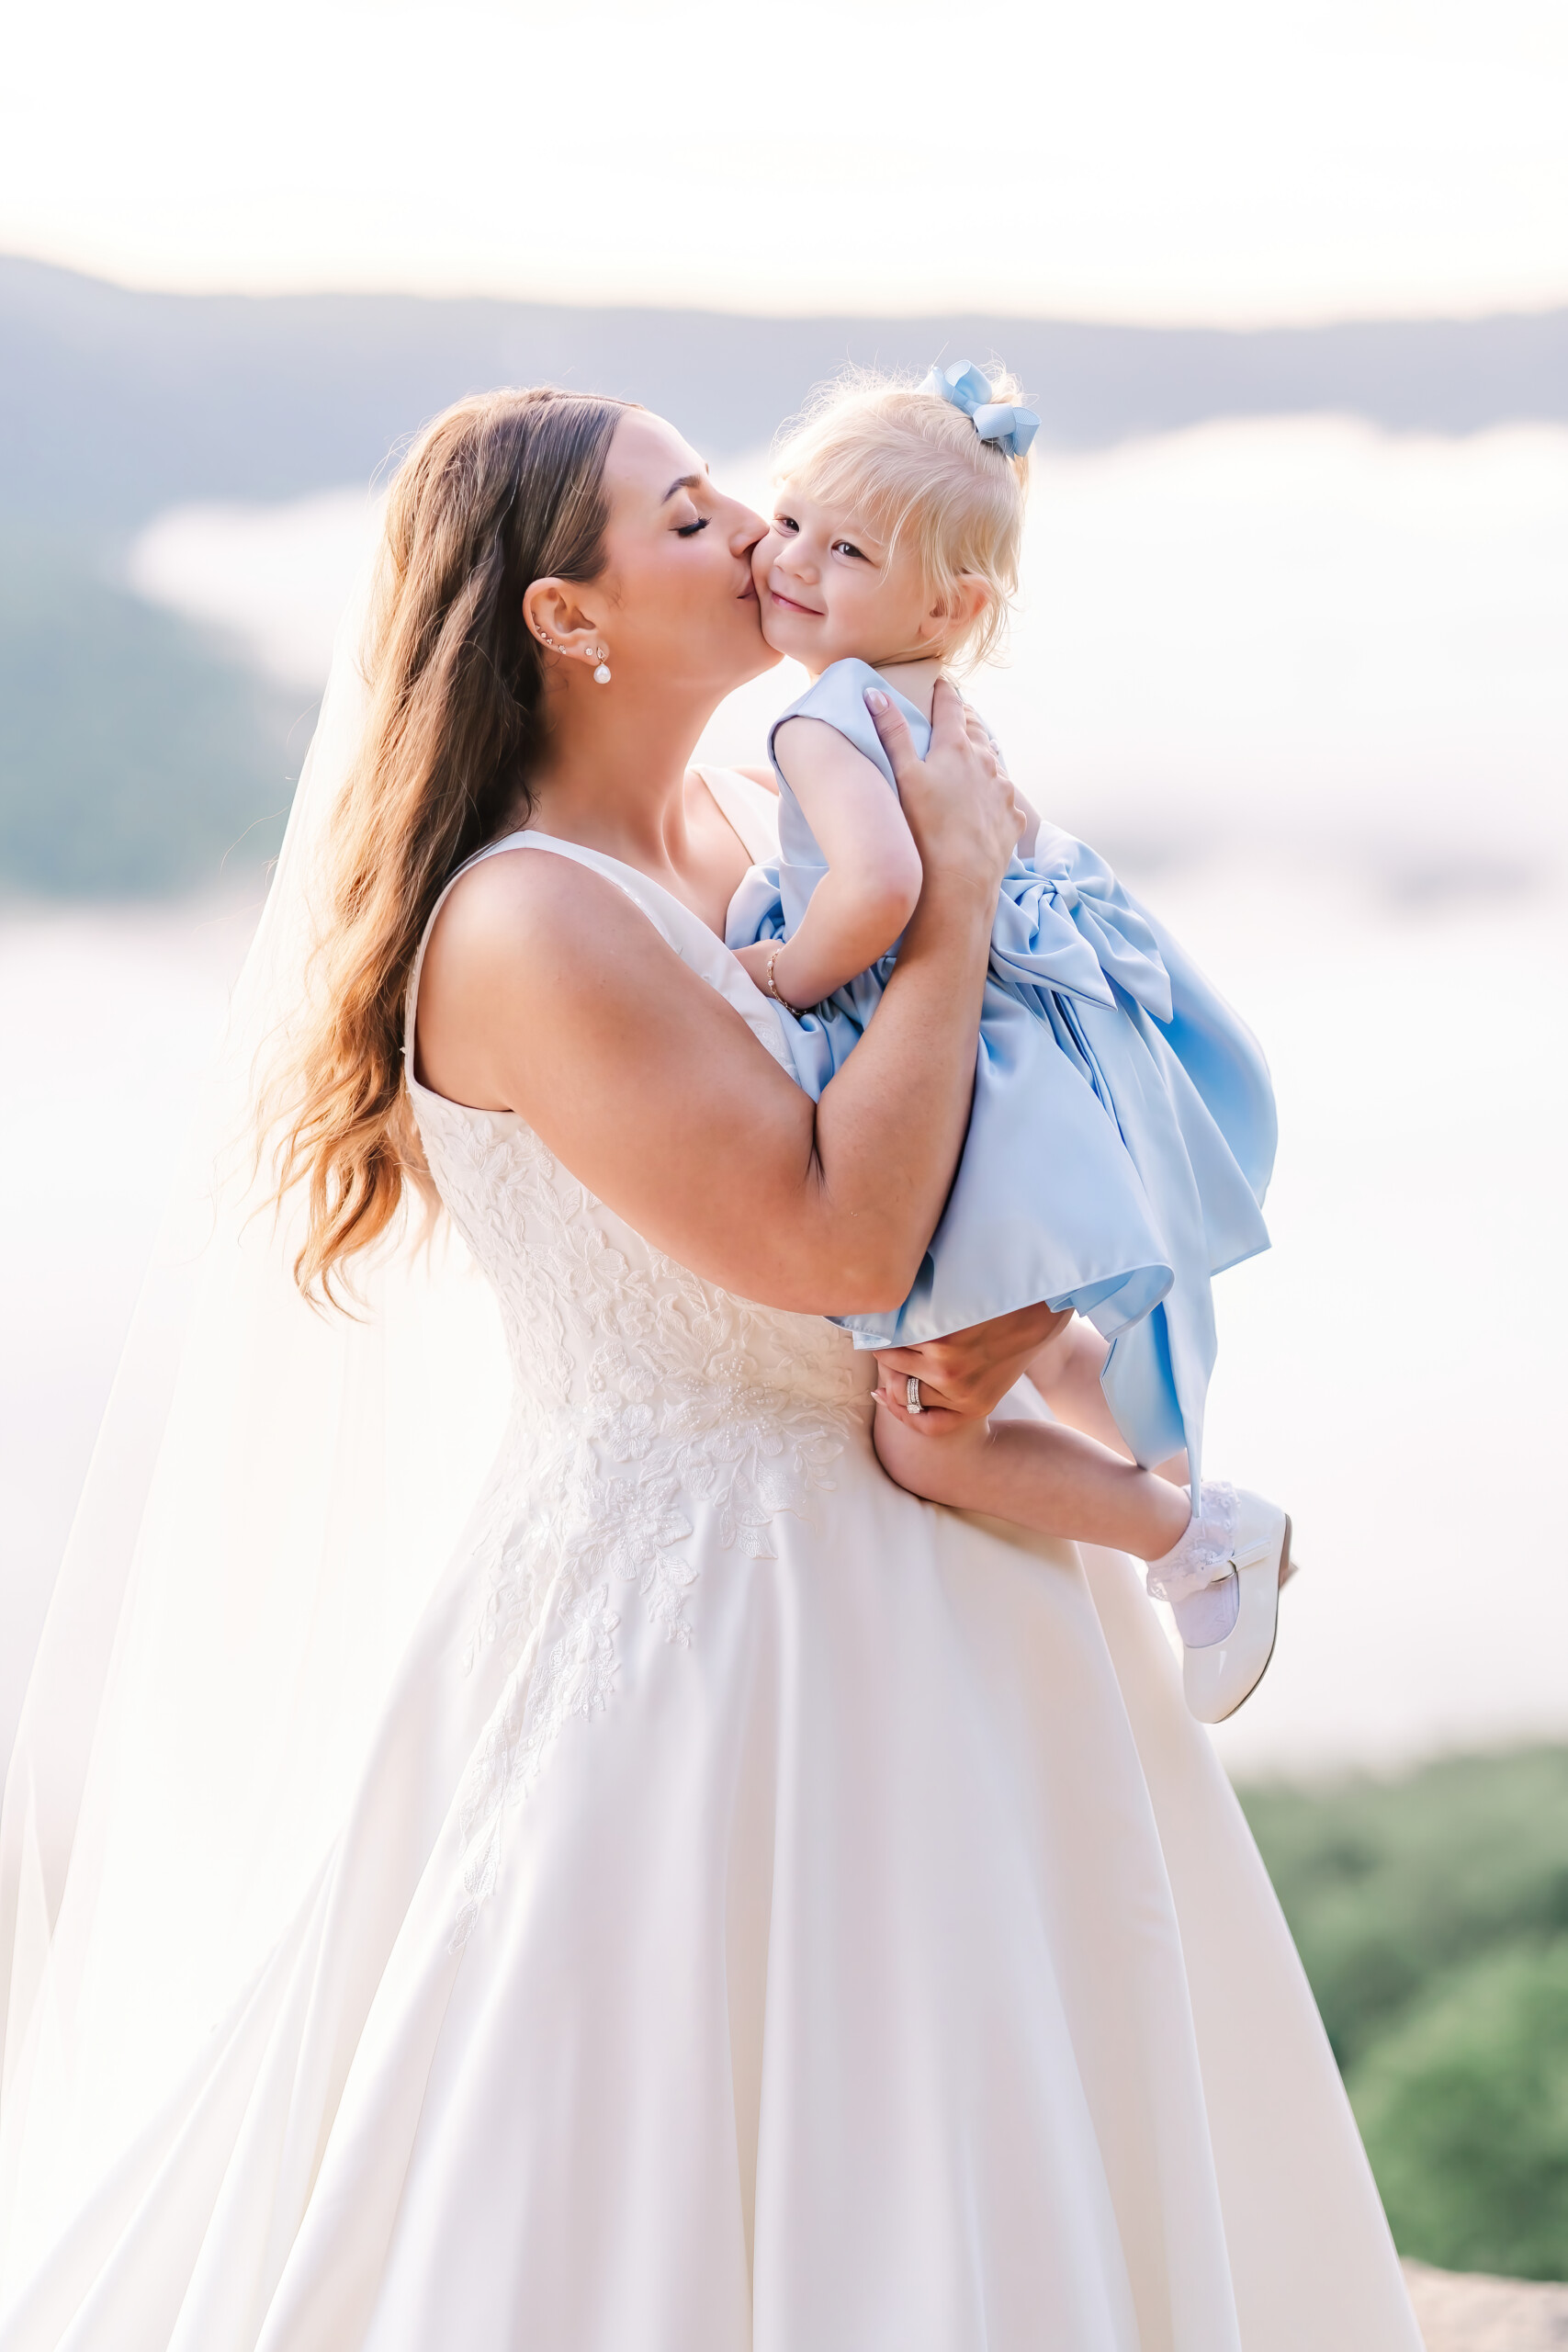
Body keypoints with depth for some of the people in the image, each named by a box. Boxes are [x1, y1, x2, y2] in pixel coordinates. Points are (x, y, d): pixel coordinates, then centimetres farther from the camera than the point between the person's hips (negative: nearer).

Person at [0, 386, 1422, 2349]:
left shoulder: (743, 830, 7)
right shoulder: (523, 927, -20)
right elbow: (839, 1235, -25)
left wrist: (1038, 1284, -1)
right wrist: (951, 899, -18)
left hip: (901, 1576, 9)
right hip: (671, 1611, -9)